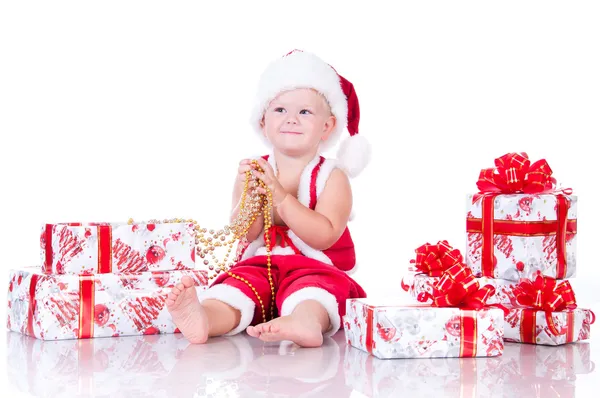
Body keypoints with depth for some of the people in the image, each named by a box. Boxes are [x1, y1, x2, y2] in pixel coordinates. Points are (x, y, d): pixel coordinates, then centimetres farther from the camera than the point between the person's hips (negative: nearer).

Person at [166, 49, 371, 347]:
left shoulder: (331, 177, -1)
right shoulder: (252, 172, 7)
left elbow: (324, 236, -16)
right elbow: (243, 235, -3)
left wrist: (280, 196, -24)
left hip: (319, 271, -3)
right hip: (262, 268, 3)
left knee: (312, 285, -35)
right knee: (240, 280, -27)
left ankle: (306, 321, -67)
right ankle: (205, 319, -57)